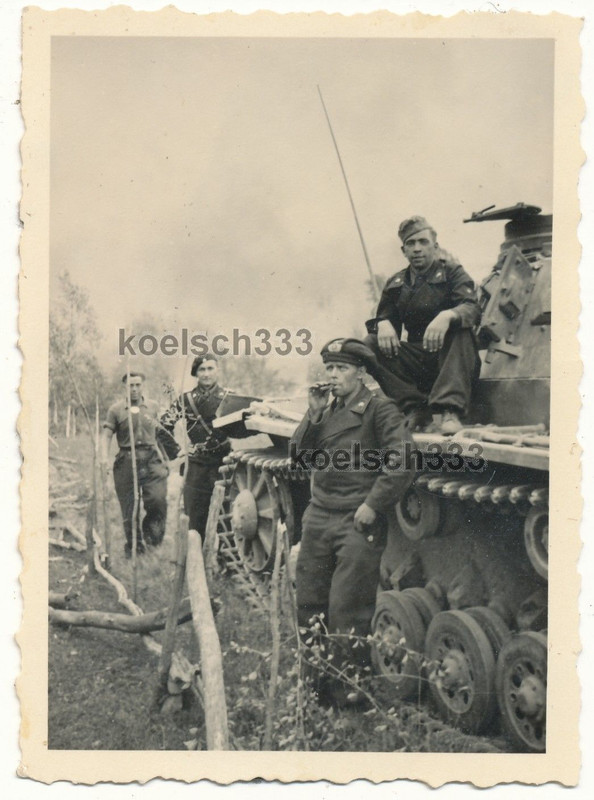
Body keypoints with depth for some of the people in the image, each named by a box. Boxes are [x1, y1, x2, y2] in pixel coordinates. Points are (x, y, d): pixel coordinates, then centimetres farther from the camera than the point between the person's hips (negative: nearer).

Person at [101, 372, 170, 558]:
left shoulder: (153, 407, 13)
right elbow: (107, 435, 2)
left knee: (158, 499, -16)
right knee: (129, 508, 2)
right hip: (126, 461, -1)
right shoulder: (116, 409, 5)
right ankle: (134, 547, 17)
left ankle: (151, 532, 11)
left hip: (151, 459, 1)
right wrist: (104, 458, -13)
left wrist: (162, 458, 14)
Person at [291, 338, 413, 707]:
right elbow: (298, 454, 9)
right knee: (308, 605, 10)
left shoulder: (379, 409, -5)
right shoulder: (328, 409, 16)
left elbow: (403, 460, -15)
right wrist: (315, 414, -2)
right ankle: (312, 683, 25)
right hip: (319, 518, 7)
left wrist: (373, 504, -16)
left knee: (347, 611, -3)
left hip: (358, 524, -7)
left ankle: (347, 693, 11)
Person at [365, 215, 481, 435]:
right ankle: (415, 408, -22)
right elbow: (384, 315, 9)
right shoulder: (396, 283, 15)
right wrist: (383, 324, -18)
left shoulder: (452, 272, 3)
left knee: (460, 331, -33)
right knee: (371, 345, -17)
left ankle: (451, 410, -41)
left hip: (451, 359, -3)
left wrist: (447, 316, -36)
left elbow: (473, 309, -14)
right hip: (417, 363, 4)